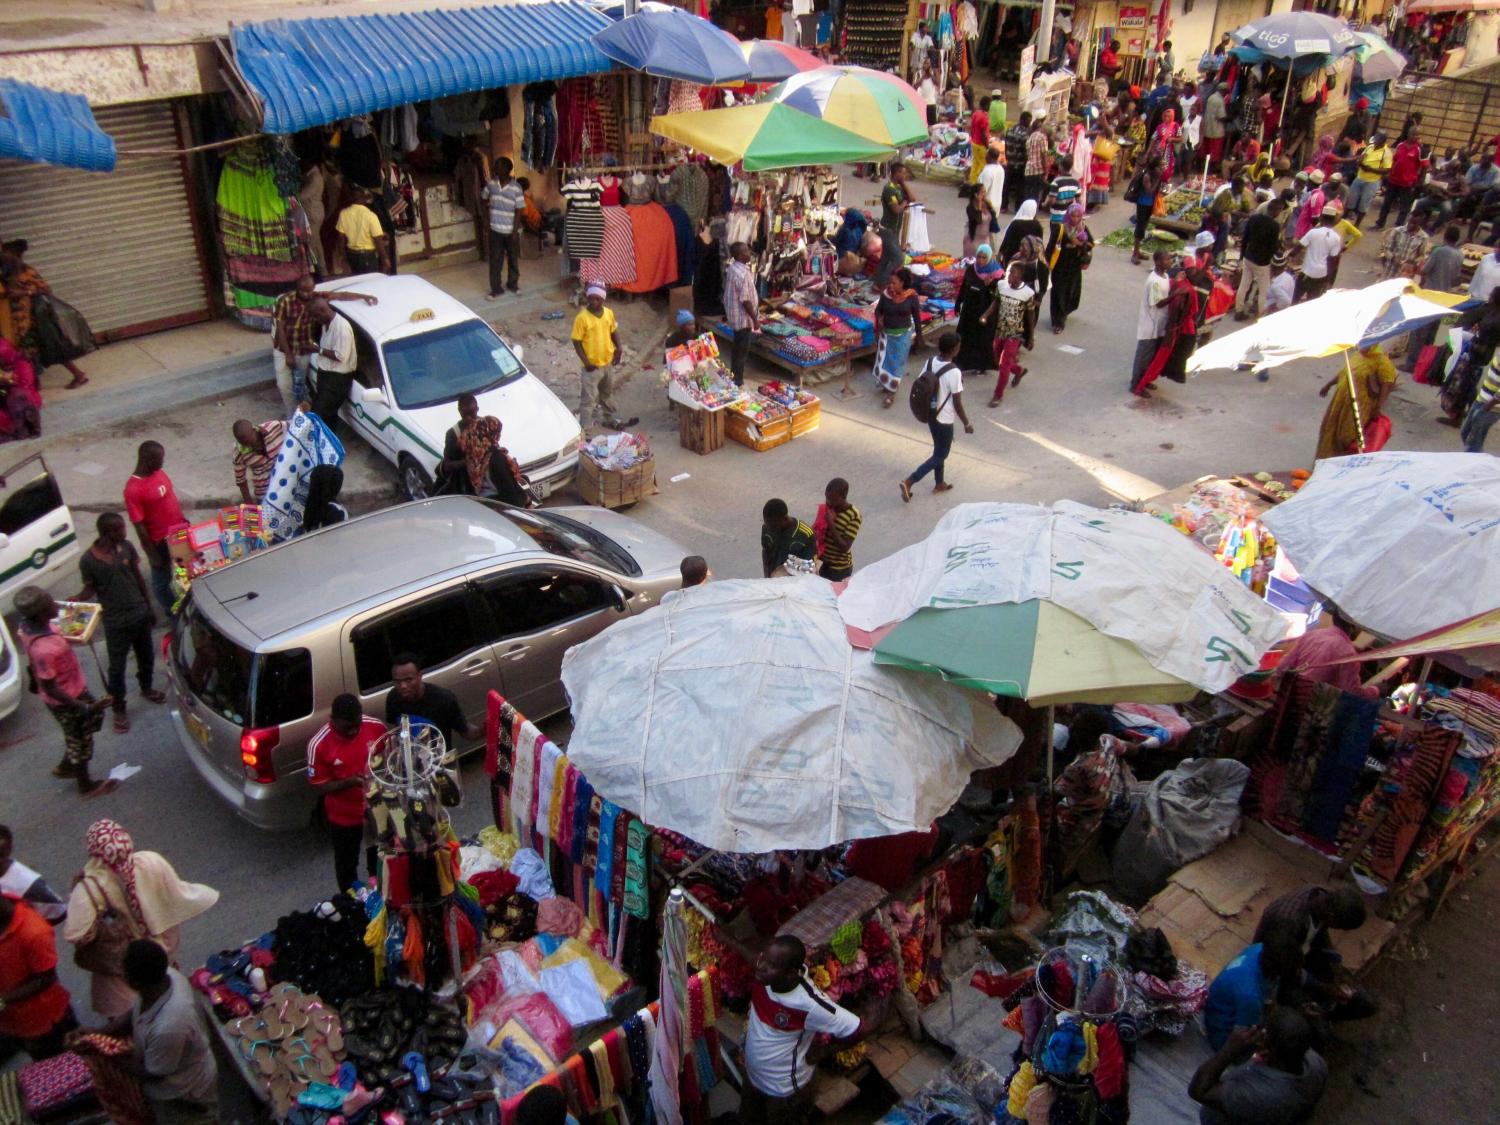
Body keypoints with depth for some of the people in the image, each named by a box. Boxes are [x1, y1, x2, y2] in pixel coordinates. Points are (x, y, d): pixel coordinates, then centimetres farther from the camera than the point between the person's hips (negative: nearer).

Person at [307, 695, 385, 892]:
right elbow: (319, 785, -17)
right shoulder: (319, 744, -26)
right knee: (347, 864, 21)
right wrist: (349, 782, -32)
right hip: (344, 816, -3)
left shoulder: (376, 727, -18)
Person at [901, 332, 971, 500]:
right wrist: (967, 424, -7)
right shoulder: (954, 372, -27)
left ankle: (939, 483, 40)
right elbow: (957, 404, -20)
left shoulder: (930, 362, -6)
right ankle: (909, 482, -2)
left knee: (939, 450, 25)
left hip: (930, 414, 7)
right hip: (944, 419, -7)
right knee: (940, 455, 8)